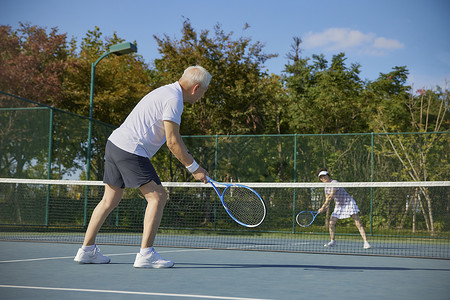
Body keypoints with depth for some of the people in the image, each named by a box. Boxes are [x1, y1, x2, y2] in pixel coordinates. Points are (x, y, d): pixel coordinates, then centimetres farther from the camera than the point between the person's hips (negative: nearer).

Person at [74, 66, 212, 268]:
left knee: (110, 200, 17)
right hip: (130, 150, -10)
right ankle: (146, 254, -11)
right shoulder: (173, 99, -12)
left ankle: (87, 250, 21)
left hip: (114, 143, 10)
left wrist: (192, 164, 19)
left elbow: (173, 139, 23)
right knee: (157, 197, -8)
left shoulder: (166, 92, 19)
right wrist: (194, 168, -7)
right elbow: (172, 142, -16)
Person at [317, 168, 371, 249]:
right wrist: (324, 209, -9)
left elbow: (330, 197, -24)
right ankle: (332, 241, 15)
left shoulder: (334, 183, -20)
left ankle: (366, 242, -14)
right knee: (331, 223, -2)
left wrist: (323, 207, -19)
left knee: (358, 223, -13)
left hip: (349, 203, -8)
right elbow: (327, 200, 10)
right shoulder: (326, 188, 5)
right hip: (338, 205, 8)